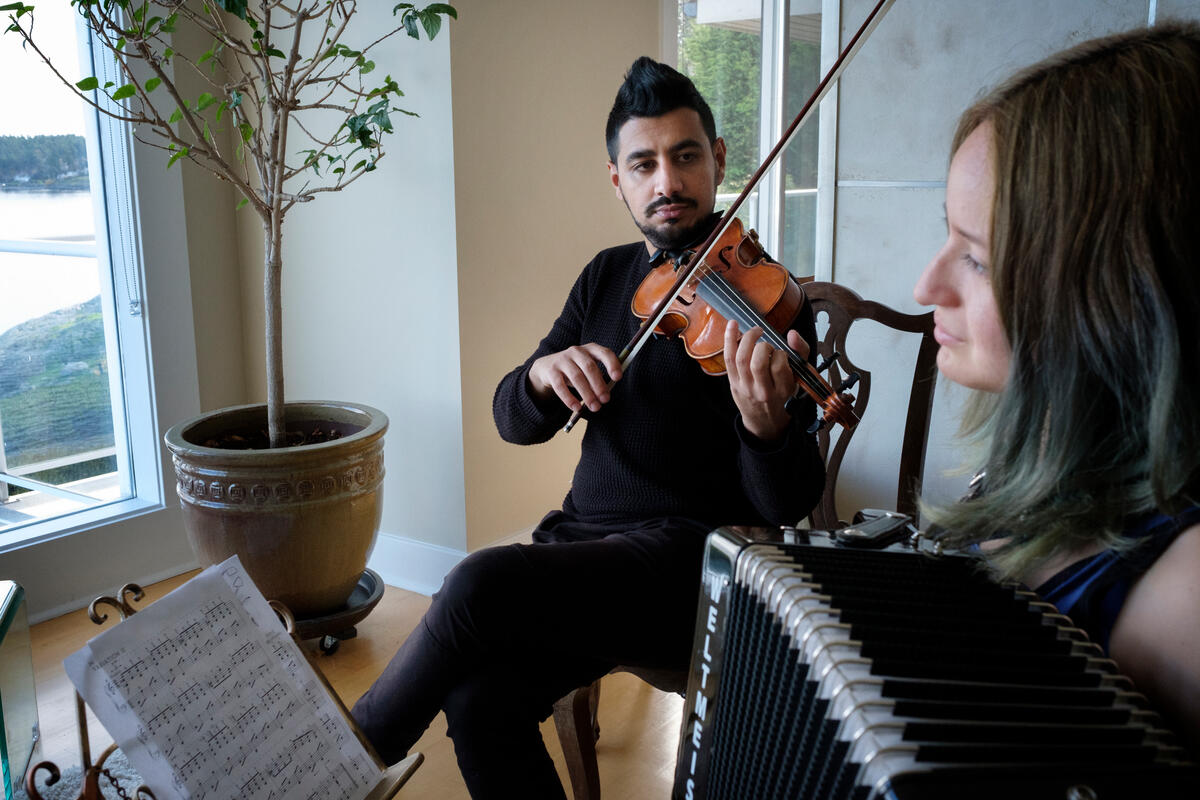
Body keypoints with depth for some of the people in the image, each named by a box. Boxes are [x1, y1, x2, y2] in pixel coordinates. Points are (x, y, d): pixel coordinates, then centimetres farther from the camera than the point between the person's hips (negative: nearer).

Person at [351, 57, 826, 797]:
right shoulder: (607, 277, 11)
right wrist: (542, 375, -15)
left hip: (692, 567, -5)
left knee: (481, 584, -27)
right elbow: (515, 422, 9)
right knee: (479, 701, -22)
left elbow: (789, 506, -11)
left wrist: (767, 427, -34)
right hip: (585, 538, 5)